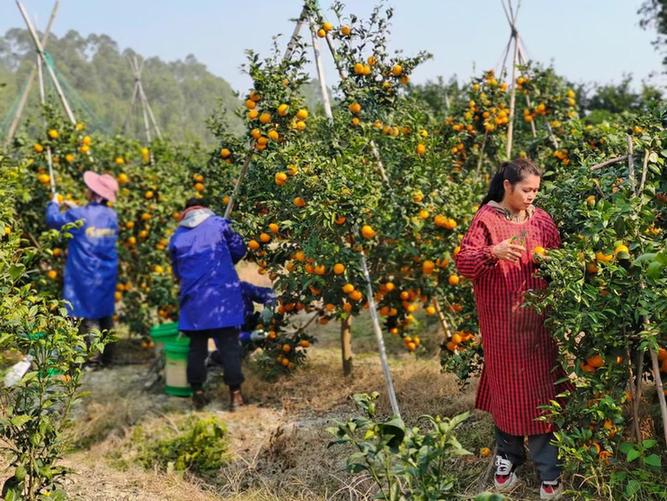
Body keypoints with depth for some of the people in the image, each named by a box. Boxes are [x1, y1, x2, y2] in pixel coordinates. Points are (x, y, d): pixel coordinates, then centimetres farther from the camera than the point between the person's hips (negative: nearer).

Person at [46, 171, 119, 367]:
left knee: (88, 316, -1)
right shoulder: (112, 216, 3)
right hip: (107, 277, 6)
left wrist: (54, 204, 21)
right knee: (105, 315, 14)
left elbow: (54, 220, 1)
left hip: (86, 277, -6)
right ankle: (106, 356, 21)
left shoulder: (79, 215, -15)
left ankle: (93, 358, -2)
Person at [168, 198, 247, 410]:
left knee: (197, 346, 11)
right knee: (229, 345, 0)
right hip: (222, 295, -2)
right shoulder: (219, 224, 4)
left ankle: (198, 392, 12)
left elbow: (177, 272, 17)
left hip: (193, 299, 3)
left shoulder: (177, 237, 12)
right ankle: (235, 393, -1)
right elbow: (238, 250, 10)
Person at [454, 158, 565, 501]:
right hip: (502, 323, -3)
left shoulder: (542, 219, 7)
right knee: (507, 387, 7)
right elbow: (462, 264, -14)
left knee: (541, 389, 2)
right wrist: (493, 252, -31)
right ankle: (508, 455, 25)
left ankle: (548, 469, 9)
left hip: (538, 321, 3)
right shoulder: (486, 219, -6)